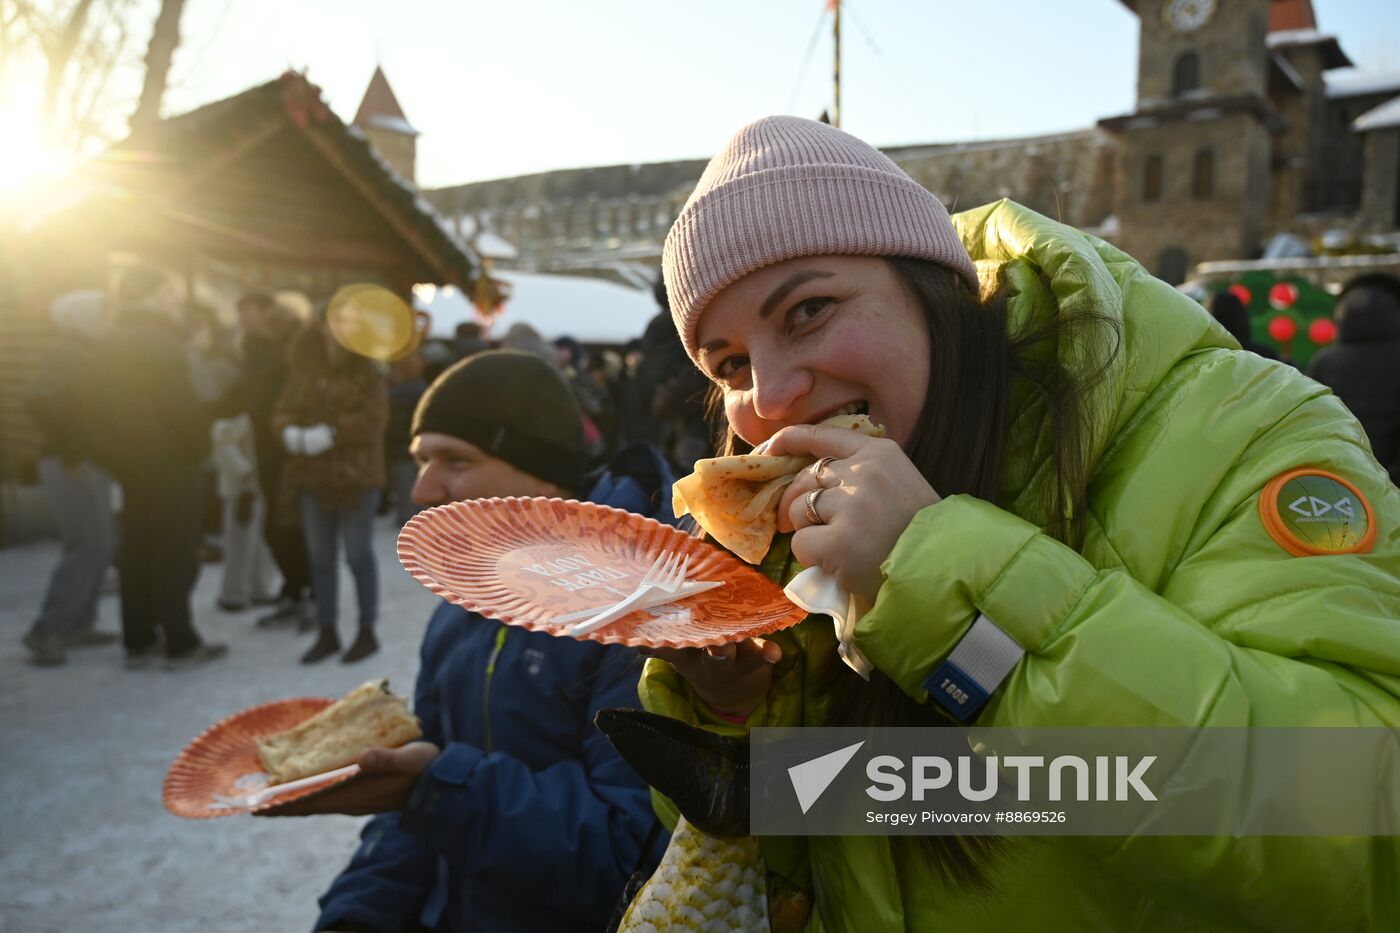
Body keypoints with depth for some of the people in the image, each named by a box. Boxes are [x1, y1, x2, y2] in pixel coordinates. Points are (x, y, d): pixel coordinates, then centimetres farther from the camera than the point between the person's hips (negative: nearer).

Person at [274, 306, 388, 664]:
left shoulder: (367, 375, -5)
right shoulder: (303, 373, 9)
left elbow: (371, 421, -15)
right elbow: (283, 413, 6)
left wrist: (329, 434, -22)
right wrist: (292, 433, -15)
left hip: (355, 477, -5)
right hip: (313, 478, 5)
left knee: (358, 556, 2)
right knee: (320, 558, 11)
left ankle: (367, 632, 15)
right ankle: (327, 632, 23)